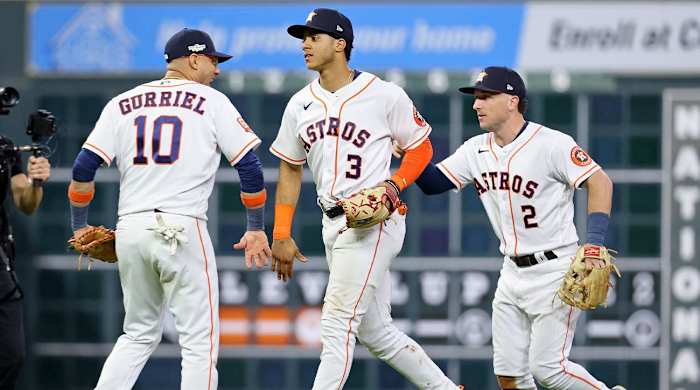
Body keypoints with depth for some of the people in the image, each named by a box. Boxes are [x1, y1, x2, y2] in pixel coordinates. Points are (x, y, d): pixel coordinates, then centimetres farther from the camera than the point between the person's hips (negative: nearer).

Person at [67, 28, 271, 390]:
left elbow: (84, 168, 7)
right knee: (199, 341, -1)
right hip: (181, 229, -5)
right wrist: (256, 228, 8)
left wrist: (80, 227, 16)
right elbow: (249, 165, 0)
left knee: (139, 335, 19)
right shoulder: (212, 102, 4)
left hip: (130, 229, 5)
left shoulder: (122, 103, 14)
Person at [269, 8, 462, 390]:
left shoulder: (384, 95, -6)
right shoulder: (300, 105, 10)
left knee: (337, 325, -13)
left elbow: (421, 147, 4)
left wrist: (394, 184, -14)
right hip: (333, 226, 7)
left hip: (373, 222, -7)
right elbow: (290, 169, 16)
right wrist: (281, 236, 11)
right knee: (375, 332, 11)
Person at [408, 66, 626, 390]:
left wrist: (594, 245, -23)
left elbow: (600, 183, -14)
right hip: (513, 274, 7)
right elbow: (433, 182, 6)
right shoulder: (477, 150, 6)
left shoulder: (551, 144, -15)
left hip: (555, 270, -7)